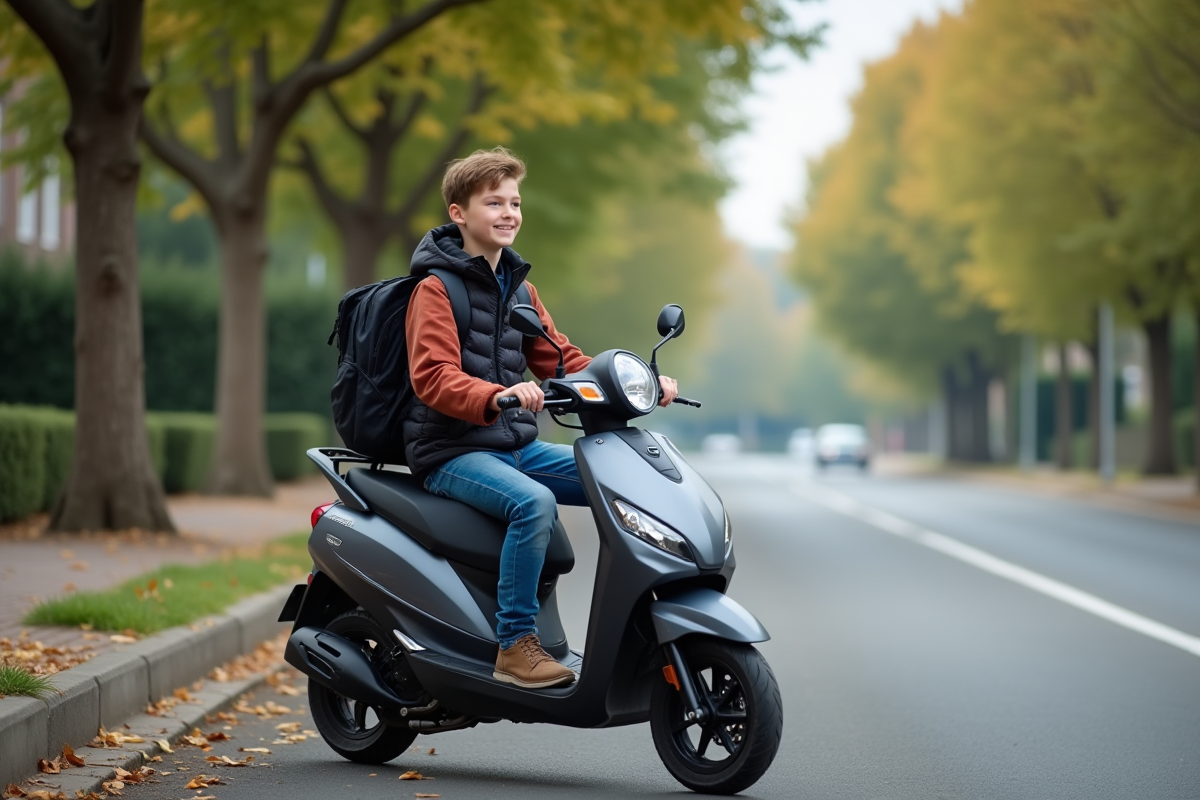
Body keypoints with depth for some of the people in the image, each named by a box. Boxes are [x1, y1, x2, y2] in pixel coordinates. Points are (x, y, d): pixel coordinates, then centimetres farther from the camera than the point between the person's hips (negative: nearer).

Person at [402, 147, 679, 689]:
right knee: (534, 503, -34)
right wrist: (498, 396, -41)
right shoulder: (436, 288, -8)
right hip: (452, 451, -8)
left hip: (518, 447, 8)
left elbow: (561, 359, 17)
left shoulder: (518, 288, 18)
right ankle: (514, 645, -27)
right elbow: (432, 376, -21)